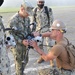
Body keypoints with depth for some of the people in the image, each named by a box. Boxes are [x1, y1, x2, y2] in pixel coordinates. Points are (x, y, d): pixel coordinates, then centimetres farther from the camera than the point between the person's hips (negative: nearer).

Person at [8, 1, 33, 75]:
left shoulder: (27, 18, 0)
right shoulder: (13, 20, -23)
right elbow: (11, 34, -21)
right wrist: (21, 41, -28)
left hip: (25, 43, 7)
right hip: (17, 44, -7)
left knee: (25, 60, 20)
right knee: (19, 62, 6)